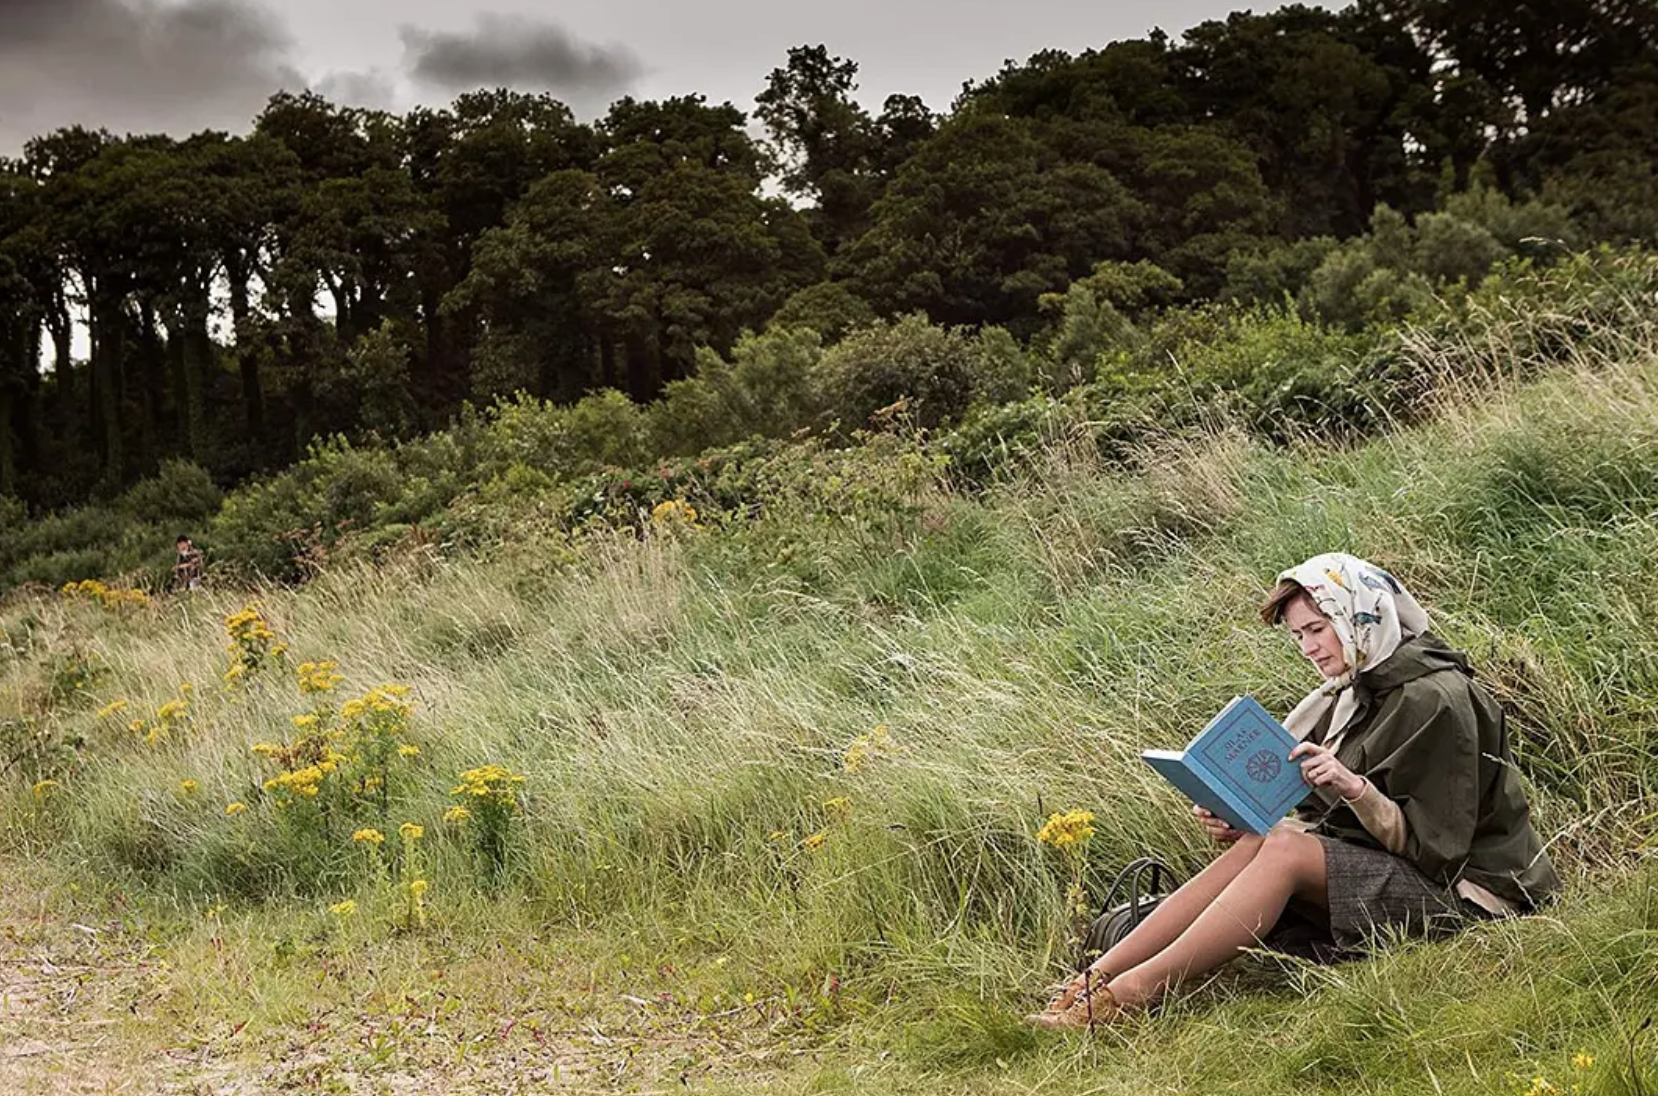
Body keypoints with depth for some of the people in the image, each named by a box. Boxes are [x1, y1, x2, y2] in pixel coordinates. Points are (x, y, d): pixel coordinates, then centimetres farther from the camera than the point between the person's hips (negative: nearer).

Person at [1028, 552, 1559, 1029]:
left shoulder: (1435, 698, -14)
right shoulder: (1357, 692, 12)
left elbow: (1433, 845, -18)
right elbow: (1321, 820, 9)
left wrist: (1355, 787, -31)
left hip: (1457, 888, -8)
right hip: (1383, 870, 8)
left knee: (1284, 850, -27)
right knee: (1255, 846, -16)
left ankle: (1130, 992, -31)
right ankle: (1093, 980, -24)